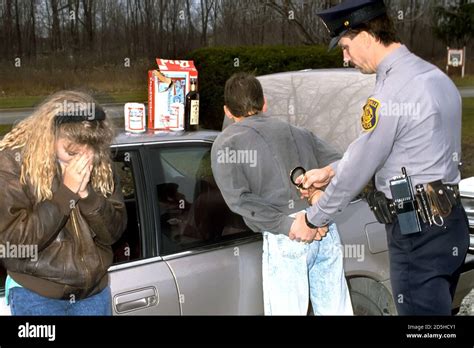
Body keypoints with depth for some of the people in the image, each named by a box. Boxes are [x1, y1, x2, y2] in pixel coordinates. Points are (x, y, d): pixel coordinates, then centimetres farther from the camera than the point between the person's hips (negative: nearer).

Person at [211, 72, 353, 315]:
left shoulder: (226, 143, 8)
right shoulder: (298, 132, 22)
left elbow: (238, 199, -6)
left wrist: (287, 225, -10)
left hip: (285, 240, -5)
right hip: (326, 232, 5)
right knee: (335, 310, 13)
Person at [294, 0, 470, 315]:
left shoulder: (391, 94, -20)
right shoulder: (435, 76, 9)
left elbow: (358, 169, -12)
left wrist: (313, 219, 1)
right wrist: (330, 172, 19)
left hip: (419, 234, -9)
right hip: (451, 222, 9)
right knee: (437, 309, 18)